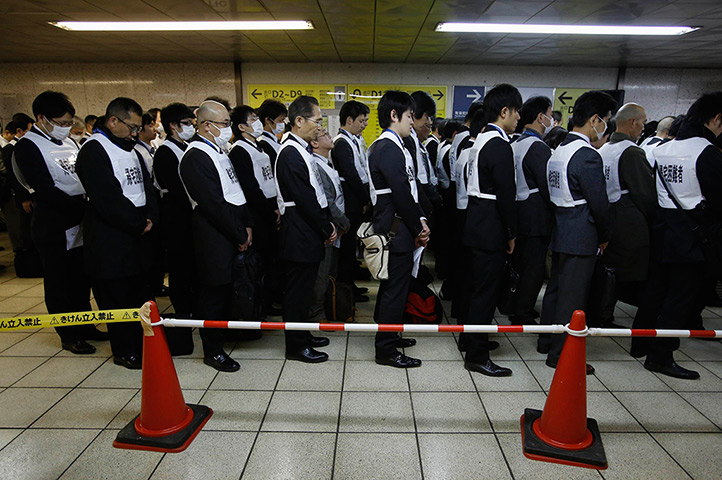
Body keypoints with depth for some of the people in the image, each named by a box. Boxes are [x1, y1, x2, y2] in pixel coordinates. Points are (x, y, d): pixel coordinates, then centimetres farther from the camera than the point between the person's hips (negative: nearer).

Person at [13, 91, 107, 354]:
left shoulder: (69, 142, 13)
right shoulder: (28, 146, -10)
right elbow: (46, 190, -18)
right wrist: (83, 208, -21)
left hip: (81, 223, 7)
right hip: (54, 228, -7)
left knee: (82, 279, 14)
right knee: (59, 283, 5)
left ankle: (85, 327, 27)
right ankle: (69, 335, 17)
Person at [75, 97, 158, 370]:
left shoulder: (130, 149, 15)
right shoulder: (93, 151, -13)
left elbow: (146, 185, 13)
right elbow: (108, 199, -20)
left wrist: (150, 217, -3)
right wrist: (139, 223, -12)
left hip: (137, 235, 9)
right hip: (110, 240, -8)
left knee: (141, 293, 15)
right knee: (116, 298, 3)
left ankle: (142, 343, 29)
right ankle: (124, 352, 17)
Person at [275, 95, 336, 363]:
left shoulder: (301, 150, 14)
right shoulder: (291, 154, -18)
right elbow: (305, 200, -20)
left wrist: (327, 223, 7)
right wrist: (327, 228, -11)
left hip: (308, 232, 10)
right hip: (299, 234, -10)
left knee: (303, 288, 18)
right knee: (298, 290, 1)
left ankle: (302, 336, 32)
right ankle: (296, 346, 15)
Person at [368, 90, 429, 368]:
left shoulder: (383, 146, 16)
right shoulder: (390, 149, -18)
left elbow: (409, 190, 14)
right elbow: (402, 195, -20)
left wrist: (420, 220, 4)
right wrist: (418, 229, -9)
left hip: (388, 228, 11)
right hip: (397, 230, -11)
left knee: (392, 285, 20)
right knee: (395, 288, -2)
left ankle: (389, 336, 36)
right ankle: (386, 349, 11)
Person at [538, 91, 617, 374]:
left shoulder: (558, 151, 9)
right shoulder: (587, 155, -18)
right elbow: (599, 203, -16)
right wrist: (604, 237, -1)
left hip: (559, 233, 9)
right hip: (581, 238, -9)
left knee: (556, 288, 18)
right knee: (573, 297, 0)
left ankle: (547, 341, 31)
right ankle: (561, 354, 11)